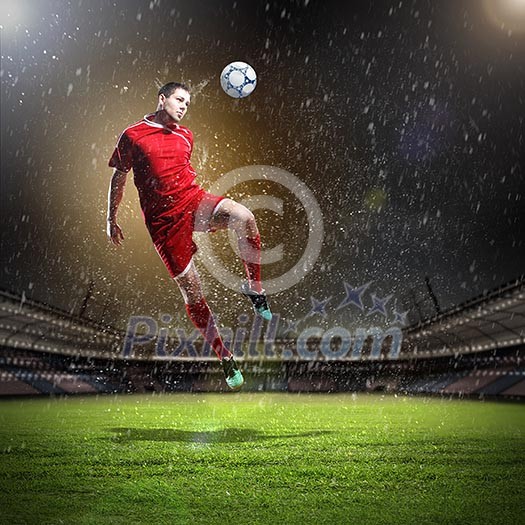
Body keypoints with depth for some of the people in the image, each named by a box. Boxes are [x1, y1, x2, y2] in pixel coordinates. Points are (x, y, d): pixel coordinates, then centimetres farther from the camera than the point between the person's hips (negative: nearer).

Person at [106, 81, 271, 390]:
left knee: (244, 217, -31)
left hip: (194, 201, 3)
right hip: (164, 220, -3)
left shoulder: (186, 136, 17)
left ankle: (254, 288, -14)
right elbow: (118, 177, 11)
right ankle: (225, 357, 8)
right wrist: (111, 220, 11)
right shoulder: (132, 136, 3)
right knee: (191, 291, -4)